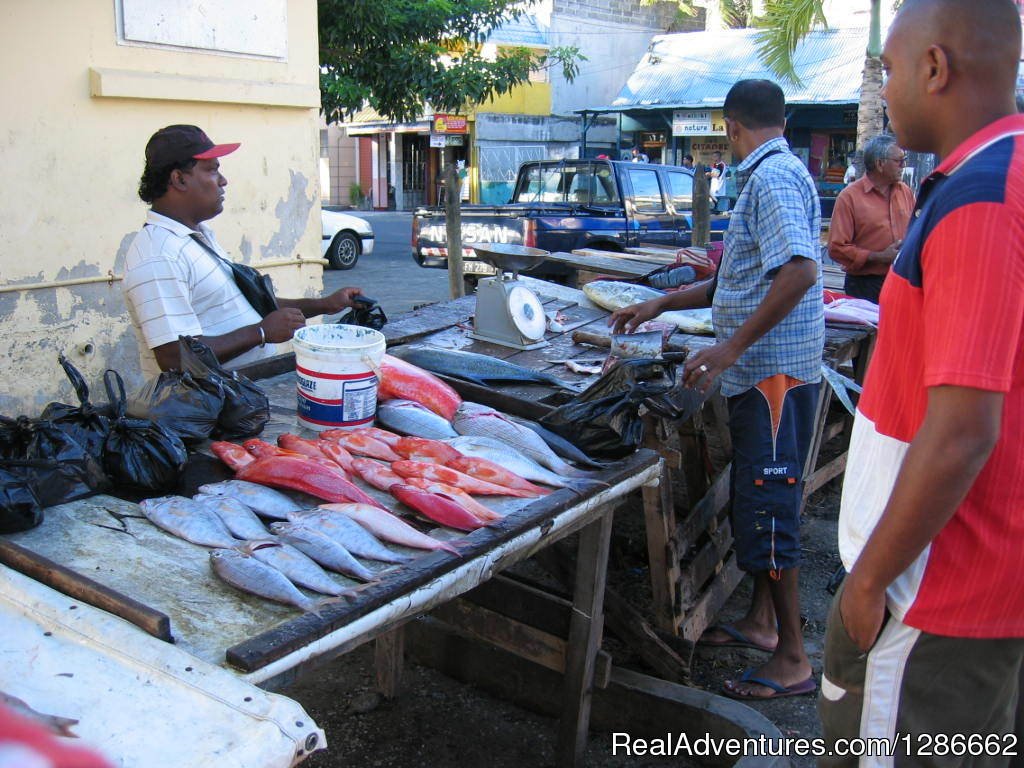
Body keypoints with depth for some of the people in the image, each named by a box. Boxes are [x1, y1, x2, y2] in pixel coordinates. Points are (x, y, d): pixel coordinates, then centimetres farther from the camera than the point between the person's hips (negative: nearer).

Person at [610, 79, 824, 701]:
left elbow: (800, 270, -28)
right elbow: (745, 279, 23)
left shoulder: (772, 176, -14)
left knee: (768, 509, -4)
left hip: (774, 371, -11)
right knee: (758, 500, 18)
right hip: (764, 372, 11)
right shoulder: (774, 174, 18)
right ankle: (761, 621, 32)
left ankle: (792, 659, 7)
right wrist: (663, 304, 25)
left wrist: (731, 348, -27)